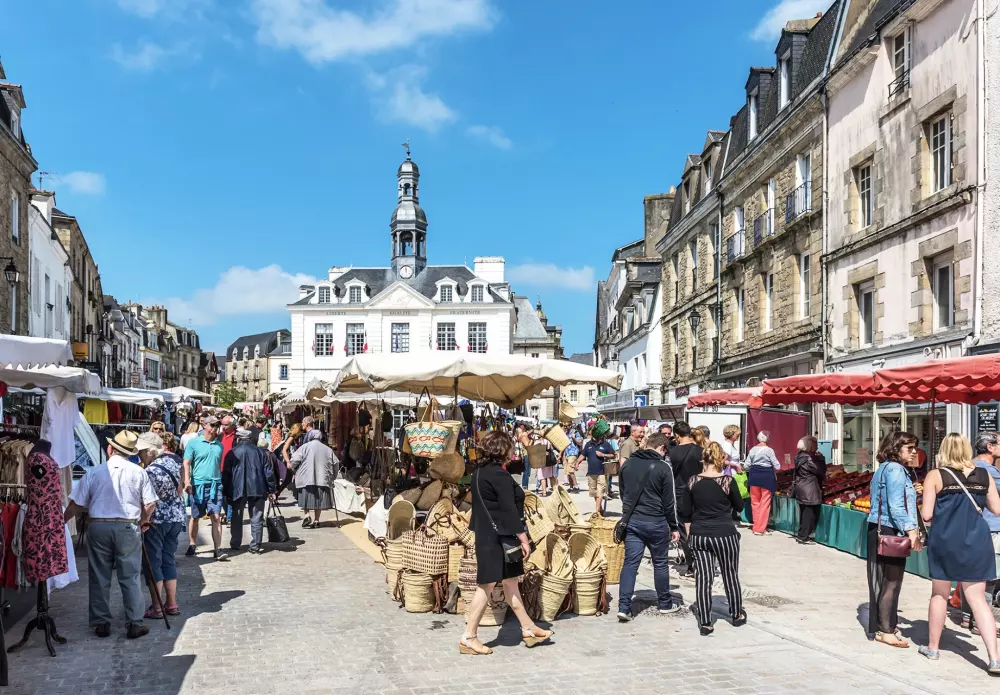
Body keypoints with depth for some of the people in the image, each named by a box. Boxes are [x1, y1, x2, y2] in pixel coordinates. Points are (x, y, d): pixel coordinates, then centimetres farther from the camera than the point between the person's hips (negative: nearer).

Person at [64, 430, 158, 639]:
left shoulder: (94, 472, -2)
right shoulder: (139, 473, -2)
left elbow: (76, 504, 0)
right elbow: (151, 504, -1)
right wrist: (143, 521, 18)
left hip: (98, 527, 1)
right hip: (128, 528, -1)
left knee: (100, 578, 11)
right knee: (130, 578, 5)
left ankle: (101, 623, 18)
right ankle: (134, 624, 6)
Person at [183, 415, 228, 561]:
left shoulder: (219, 445, 12)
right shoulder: (194, 443, -1)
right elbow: (186, 463, -5)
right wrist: (187, 481, -17)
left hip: (215, 485, 2)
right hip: (198, 484, -2)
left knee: (216, 517, -5)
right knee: (195, 517, 11)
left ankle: (218, 550, -7)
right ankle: (192, 545, 26)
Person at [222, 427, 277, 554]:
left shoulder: (232, 453, 1)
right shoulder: (261, 452, 4)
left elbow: (226, 474, 1)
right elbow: (269, 472, 3)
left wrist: (225, 492, 9)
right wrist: (271, 490, 8)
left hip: (237, 490, 0)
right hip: (257, 489, 0)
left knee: (236, 518, 14)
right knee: (256, 518, 4)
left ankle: (235, 544, 19)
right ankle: (255, 546, 1)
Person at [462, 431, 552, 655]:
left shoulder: (479, 472, 10)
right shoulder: (498, 474, -19)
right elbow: (509, 509, -20)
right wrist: (523, 538, -16)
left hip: (486, 534, 10)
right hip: (497, 537, -10)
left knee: (510, 582, 16)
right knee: (486, 585, -3)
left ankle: (528, 628, 26)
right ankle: (469, 638, 4)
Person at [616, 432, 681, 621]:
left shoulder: (628, 464, 6)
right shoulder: (663, 467, -10)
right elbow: (669, 501, -7)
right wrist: (674, 527, 2)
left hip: (631, 520, 4)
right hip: (656, 522, -4)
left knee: (630, 562, 3)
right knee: (660, 563, 12)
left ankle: (624, 607, -5)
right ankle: (665, 603, 25)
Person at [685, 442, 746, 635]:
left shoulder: (693, 482, -4)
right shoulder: (728, 481, -11)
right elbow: (739, 507, 3)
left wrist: (689, 534, 14)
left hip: (699, 535, 2)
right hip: (725, 534, -1)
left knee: (703, 578, 4)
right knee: (730, 576, 16)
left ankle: (705, 623, 6)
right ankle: (737, 615, 32)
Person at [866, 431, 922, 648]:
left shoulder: (885, 468, 17)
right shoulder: (895, 469, -13)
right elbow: (896, 505, -20)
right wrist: (910, 529, -22)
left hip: (879, 530, 10)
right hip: (890, 532, -10)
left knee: (883, 580, 13)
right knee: (891, 581, -3)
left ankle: (880, 626, 20)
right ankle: (885, 630, 3)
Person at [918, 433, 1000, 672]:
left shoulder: (935, 476, -7)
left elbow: (927, 514, -9)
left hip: (945, 541, -2)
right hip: (976, 542, 2)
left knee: (939, 594, 14)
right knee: (978, 598, 5)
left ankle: (933, 647, 24)